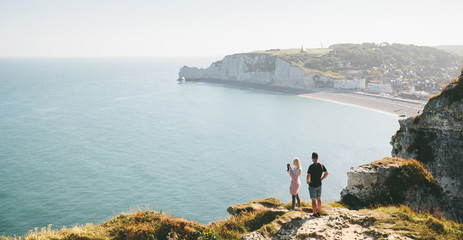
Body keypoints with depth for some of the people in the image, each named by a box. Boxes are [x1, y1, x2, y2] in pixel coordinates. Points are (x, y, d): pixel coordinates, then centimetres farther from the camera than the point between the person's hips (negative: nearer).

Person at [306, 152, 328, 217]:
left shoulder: (311, 166, -22)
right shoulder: (321, 165, -3)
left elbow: (308, 176, -27)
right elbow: (326, 173, 7)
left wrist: (308, 182, -9)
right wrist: (321, 179, 10)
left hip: (312, 186, -6)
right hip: (319, 185, 6)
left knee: (313, 200, 6)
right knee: (319, 199, 18)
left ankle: (315, 214, 15)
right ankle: (319, 212, 28)